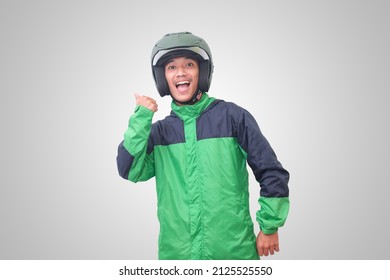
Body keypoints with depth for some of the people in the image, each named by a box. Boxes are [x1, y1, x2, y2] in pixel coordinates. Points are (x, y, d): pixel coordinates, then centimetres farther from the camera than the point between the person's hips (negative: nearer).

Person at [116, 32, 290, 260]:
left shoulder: (232, 116, -3)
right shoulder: (158, 131, 6)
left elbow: (272, 173, -1)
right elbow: (129, 170, -7)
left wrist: (270, 227, -2)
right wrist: (141, 118, -10)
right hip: (176, 252, 2)